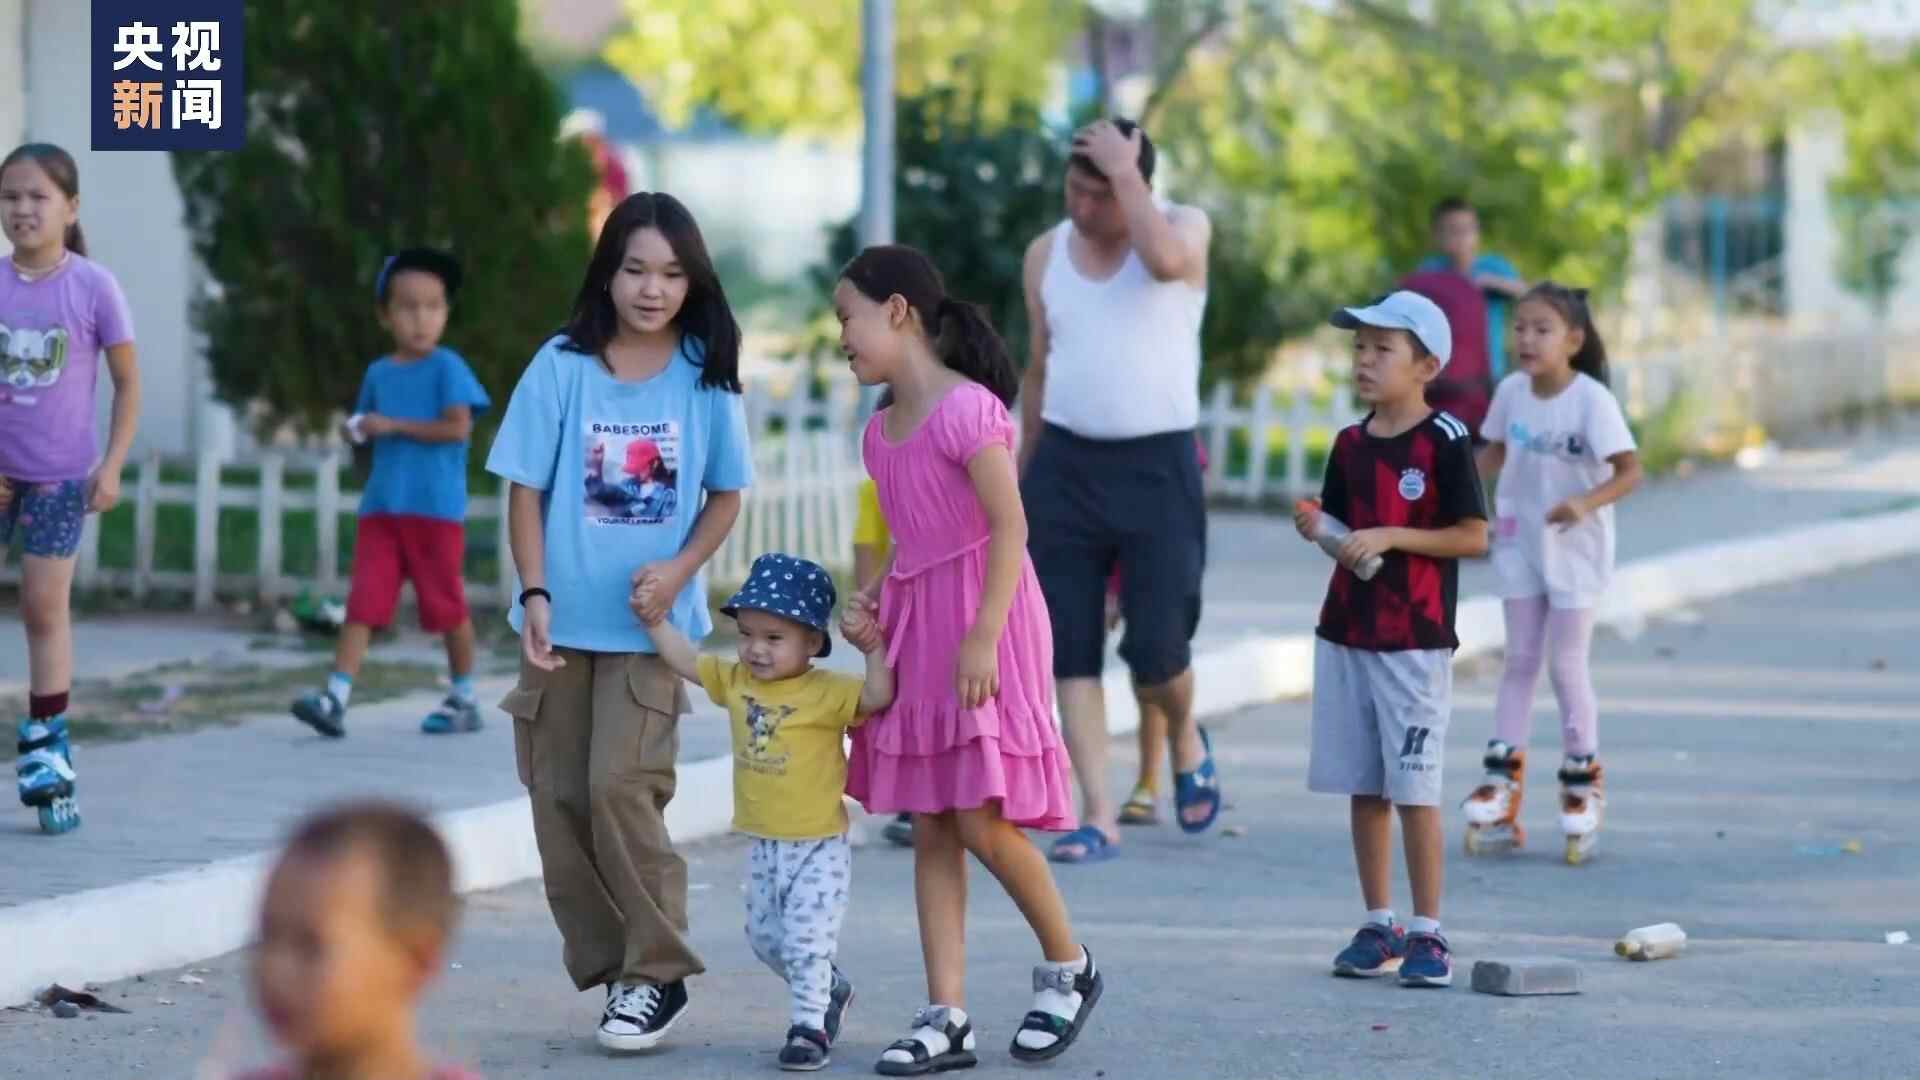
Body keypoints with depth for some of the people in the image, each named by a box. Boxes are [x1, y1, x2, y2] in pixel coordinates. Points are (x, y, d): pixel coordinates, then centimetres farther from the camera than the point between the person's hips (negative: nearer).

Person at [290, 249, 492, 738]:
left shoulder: (447, 367, -5)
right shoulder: (379, 373, 12)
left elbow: (457, 427, -16)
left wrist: (394, 426, -15)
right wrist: (359, 430, 3)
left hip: (436, 508, -4)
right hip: (381, 507, 4)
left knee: (446, 604, 6)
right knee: (364, 601, -5)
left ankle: (464, 698, 20)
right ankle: (335, 697, -13)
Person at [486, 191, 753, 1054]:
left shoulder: (707, 375, -2)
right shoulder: (563, 366, -3)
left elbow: (726, 494, 5)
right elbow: (526, 489, 0)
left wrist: (679, 570, -11)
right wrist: (535, 594, -11)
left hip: (651, 625, -2)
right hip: (564, 621, 2)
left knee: (622, 789, -14)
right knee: (559, 800, 4)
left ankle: (658, 973, -2)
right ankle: (610, 967, 16)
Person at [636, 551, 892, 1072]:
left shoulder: (825, 692, -16)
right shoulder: (735, 682, 3)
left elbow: (877, 697, -28)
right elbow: (687, 660, 12)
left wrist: (874, 648, -38)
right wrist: (654, 619, 5)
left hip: (818, 846, -7)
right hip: (763, 845, 7)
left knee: (805, 940, -9)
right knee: (765, 938, 18)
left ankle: (810, 1025, 2)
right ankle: (829, 990, 39)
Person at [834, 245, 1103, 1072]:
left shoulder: (964, 408, -14)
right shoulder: (880, 430, 12)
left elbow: (1009, 526, -18)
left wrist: (982, 638, -23)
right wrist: (872, 611, 4)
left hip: (982, 625, -8)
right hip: (914, 628, 8)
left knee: (982, 821, -9)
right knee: (930, 828, 5)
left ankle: (1068, 966, 14)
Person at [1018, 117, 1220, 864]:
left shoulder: (1185, 228, -3)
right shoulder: (1047, 253, 9)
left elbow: (1164, 260, -30)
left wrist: (1124, 172, -22)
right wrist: (1022, 476, 20)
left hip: (1156, 464, -4)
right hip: (1065, 461, 4)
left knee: (1156, 647, -5)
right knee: (1070, 649, -2)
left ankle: (1186, 739, 28)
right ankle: (1099, 814, 3)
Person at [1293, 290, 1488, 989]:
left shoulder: (1444, 442, -9)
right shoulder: (1351, 444, 9)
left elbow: (1473, 537, -11)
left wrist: (1389, 537, -17)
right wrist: (1317, 528, -6)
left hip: (1415, 641, -6)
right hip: (1345, 634, 6)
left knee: (1413, 788, -5)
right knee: (1363, 787, 9)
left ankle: (1427, 933, 1)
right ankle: (1378, 926, 17)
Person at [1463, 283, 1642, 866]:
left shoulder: (1592, 399, -21)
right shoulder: (1511, 391, -6)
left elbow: (1630, 469, -23)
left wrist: (1587, 503, -38)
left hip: (1575, 548, -5)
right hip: (1521, 541, 5)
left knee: (1566, 664, 0)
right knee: (1520, 661, 8)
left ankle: (1583, 786, 15)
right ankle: (1503, 783, 11)